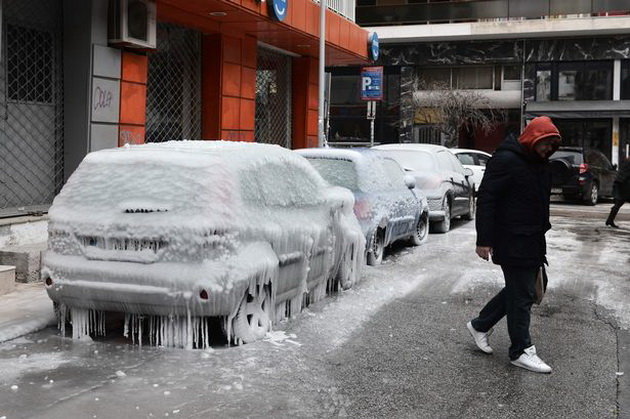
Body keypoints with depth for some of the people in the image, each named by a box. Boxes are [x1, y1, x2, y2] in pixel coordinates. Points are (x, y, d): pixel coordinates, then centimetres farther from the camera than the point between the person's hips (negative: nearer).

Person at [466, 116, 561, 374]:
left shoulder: (541, 163, 13)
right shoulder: (505, 160, -16)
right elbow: (486, 200, -18)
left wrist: (541, 236, 24)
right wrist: (484, 240, -20)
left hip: (533, 242, 9)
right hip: (512, 243, -9)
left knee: (519, 290, 15)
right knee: (522, 295, -3)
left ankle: (480, 325, 30)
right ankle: (521, 351, 8)